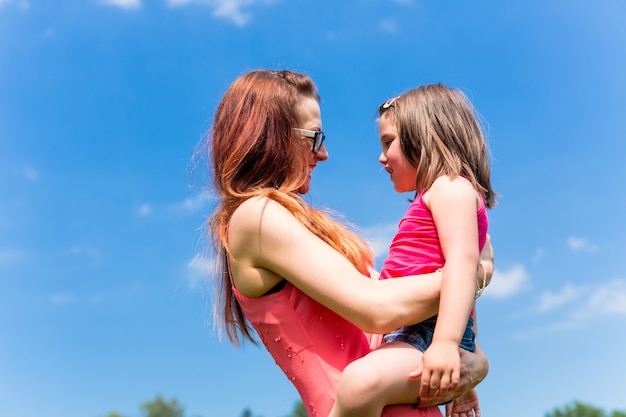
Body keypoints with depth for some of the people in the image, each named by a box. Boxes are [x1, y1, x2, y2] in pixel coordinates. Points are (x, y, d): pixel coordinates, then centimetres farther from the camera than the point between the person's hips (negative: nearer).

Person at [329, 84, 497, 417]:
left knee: (361, 381, -37)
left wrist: (446, 342, -34)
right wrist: (463, 381, 27)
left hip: (431, 332, -11)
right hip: (410, 333, 11)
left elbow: (463, 260, -21)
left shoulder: (451, 186, -3)